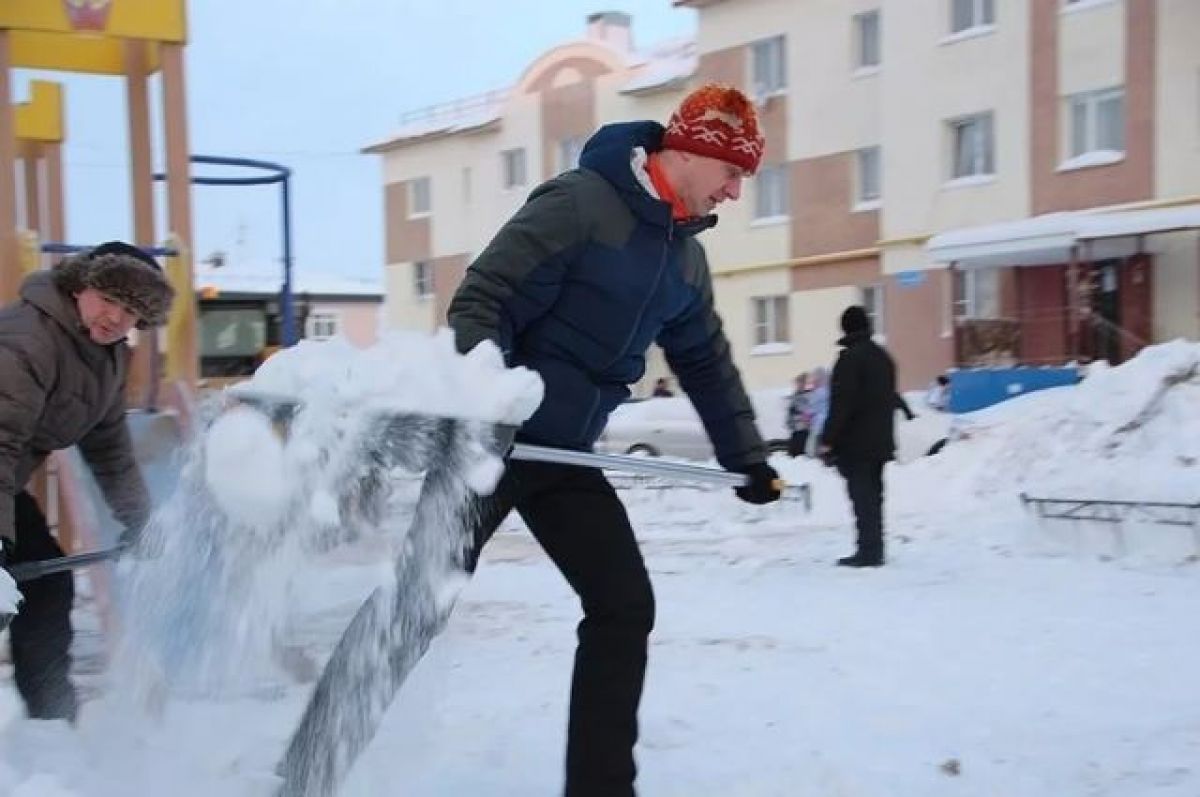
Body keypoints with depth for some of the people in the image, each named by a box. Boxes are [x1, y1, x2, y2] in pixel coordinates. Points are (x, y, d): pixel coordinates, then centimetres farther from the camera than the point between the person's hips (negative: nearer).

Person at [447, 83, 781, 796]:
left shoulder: (686, 258, 11)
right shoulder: (579, 202, -15)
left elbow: (708, 364, 23)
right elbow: (483, 304, -19)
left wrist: (747, 458, 25)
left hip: (562, 454, 8)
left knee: (625, 606, 2)